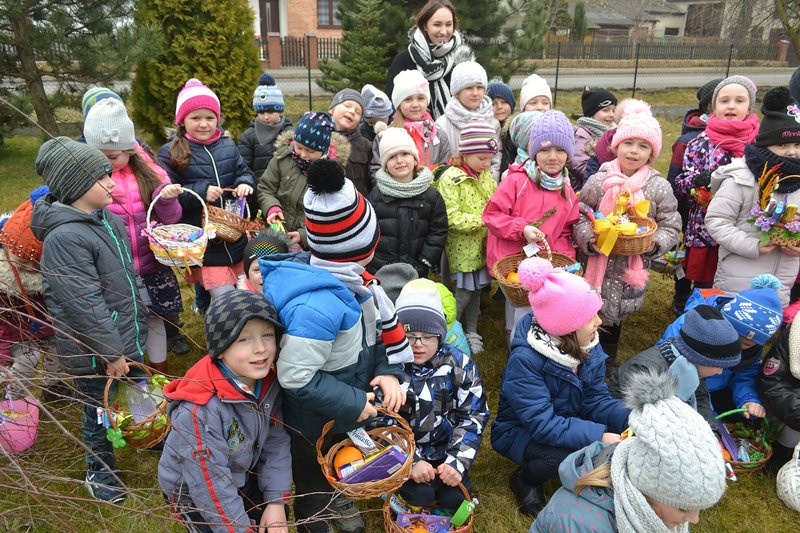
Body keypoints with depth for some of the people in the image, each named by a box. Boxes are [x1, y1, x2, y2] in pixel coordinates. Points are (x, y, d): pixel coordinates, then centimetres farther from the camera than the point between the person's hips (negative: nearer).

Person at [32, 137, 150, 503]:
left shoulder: (109, 219, 3)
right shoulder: (65, 238, -26)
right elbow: (84, 305, -25)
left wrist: (141, 312, 17)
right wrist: (111, 353, -20)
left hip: (127, 338, 7)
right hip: (93, 354, -7)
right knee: (100, 411, 13)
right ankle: (99, 471, 36)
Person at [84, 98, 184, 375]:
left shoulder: (148, 171, -2)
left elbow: (170, 219, -1)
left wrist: (167, 197, -20)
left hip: (152, 265, 2)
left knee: (155, 319, 17)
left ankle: (161, 376, 36)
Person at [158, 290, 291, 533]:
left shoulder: (268, 383, -18)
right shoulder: (198, 411, -37)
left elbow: (276, 441, -8)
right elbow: (211, 485, -29)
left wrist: (277, 501, -11)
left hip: (241, 475, 6)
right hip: (192, 492, -5)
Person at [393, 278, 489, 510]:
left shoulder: (458, 363, -8)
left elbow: (473, 416, -3)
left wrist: (457, 461, -14)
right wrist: (410, 461, -20)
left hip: (444, 450, 2)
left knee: (454, 498, -15)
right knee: (420, 497, -22)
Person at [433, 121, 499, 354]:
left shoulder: (486, 175, 3)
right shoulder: (450, 178, -17)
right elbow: (451, 218, -23)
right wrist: (482, 220, -23)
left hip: (483, 246, 6)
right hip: (463, 248, -6)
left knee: (476, 289, 16)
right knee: (465, 292, 2)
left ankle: (472, 331, 33)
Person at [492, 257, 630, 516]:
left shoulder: (588, 346, -11)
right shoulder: (525, 360, -32)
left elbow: (596, 400, -8)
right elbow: (542, 424, -35)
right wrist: (598, 436, -41)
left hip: (567, 423, 6)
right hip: (521, 432, -6)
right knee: (571, 456, -33)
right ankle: (525, 479, -1)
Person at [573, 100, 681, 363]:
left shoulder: (659, 187, -3)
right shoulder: (599, 181, -5)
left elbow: (670, 226, 2)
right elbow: (580, 217, 0)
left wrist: (655, 244, -17)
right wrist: (589, 239, -17)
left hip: (633, 268, 1)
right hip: (598, 264, -1)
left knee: (614, 317, 16)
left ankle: (607, 364, 39)